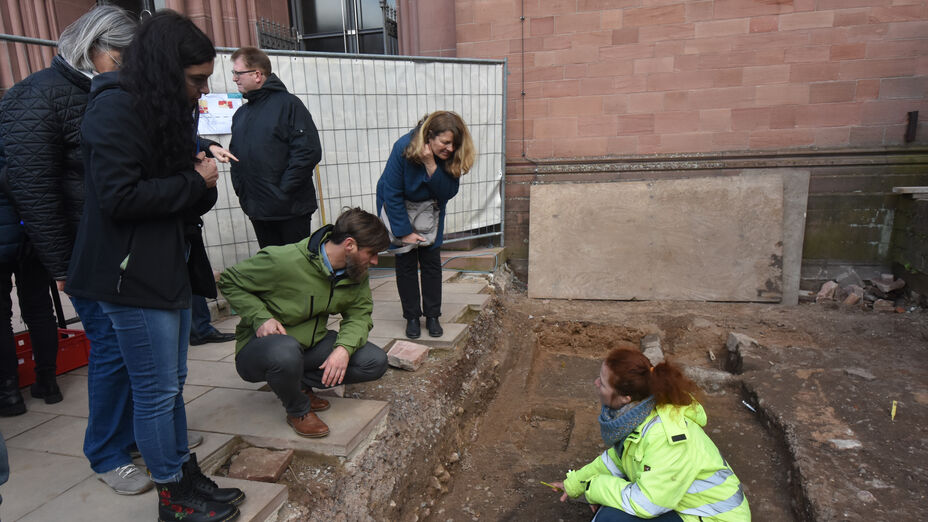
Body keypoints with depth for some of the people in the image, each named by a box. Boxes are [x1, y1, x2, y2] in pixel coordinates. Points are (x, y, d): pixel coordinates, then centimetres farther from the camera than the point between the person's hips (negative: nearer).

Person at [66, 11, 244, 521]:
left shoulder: (166, 110, 15)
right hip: (132, 275, -9)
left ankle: (186, 474, 29)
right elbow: (118, 195, -22)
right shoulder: (116, 107, -14)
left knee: (171, 382, 16)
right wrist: (195, 182, -13)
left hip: (169, 268, 9)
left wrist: (203, 177, -4)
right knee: (157, 391, 1)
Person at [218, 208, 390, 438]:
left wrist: (345, 348, -25)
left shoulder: (357, 274, -6)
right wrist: (261, 318, -26)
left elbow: (359, 315, -4)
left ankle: (301, 383, 5)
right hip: (260, 344, -5)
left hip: (312, 342, 6)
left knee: (376, 362, -11)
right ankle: (298, 410, -8)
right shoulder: (283, 261, -25)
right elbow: (229, 281, -12)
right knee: (286, 352, -42)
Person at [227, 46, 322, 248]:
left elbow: (309, 151, -16)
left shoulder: (288, 104, -6)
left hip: (291, 209, -7)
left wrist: (283, 190, -17)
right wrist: (240, 189, 6)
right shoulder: (241, 114, 16)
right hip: (257, 211, 7)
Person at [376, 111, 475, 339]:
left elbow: (448, 192, -23)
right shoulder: (404, 147, -29)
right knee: (406, 262, -2)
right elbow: (392, 194, -23)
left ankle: (432, 316, 12)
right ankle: (412, 317, 11)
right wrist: (405, 232, -21)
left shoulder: (451, 155, -21)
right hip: (399, 208, -2)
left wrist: (431, 166, -38)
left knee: (431, 261, 0)